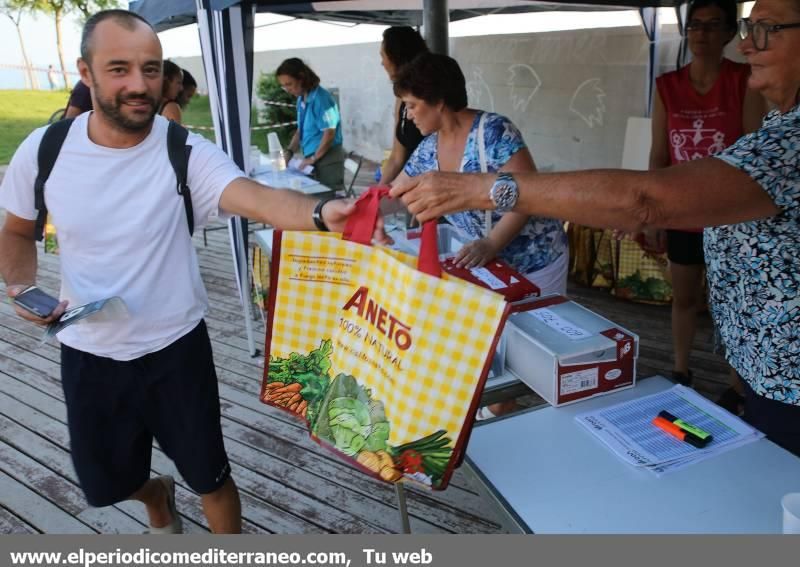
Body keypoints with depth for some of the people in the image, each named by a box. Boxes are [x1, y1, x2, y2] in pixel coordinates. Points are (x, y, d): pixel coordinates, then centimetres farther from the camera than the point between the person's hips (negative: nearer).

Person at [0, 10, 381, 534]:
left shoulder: (188, 153, -19)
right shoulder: (42, 151, -9)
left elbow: (259, 198, -38)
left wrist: (321, 212, -58)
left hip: (175, 348, -3)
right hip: (89, 354, 3)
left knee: (211, 478, 11)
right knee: (109, 479, 23)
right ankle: (159, 499, 60)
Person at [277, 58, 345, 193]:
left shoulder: (321, 98, -15)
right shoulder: (301, 100, 10)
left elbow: (329, 134, -18)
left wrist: (313, 158, -15)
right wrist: (289, 152, 6)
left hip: (328, 159, -8)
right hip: (312, 159, 8)